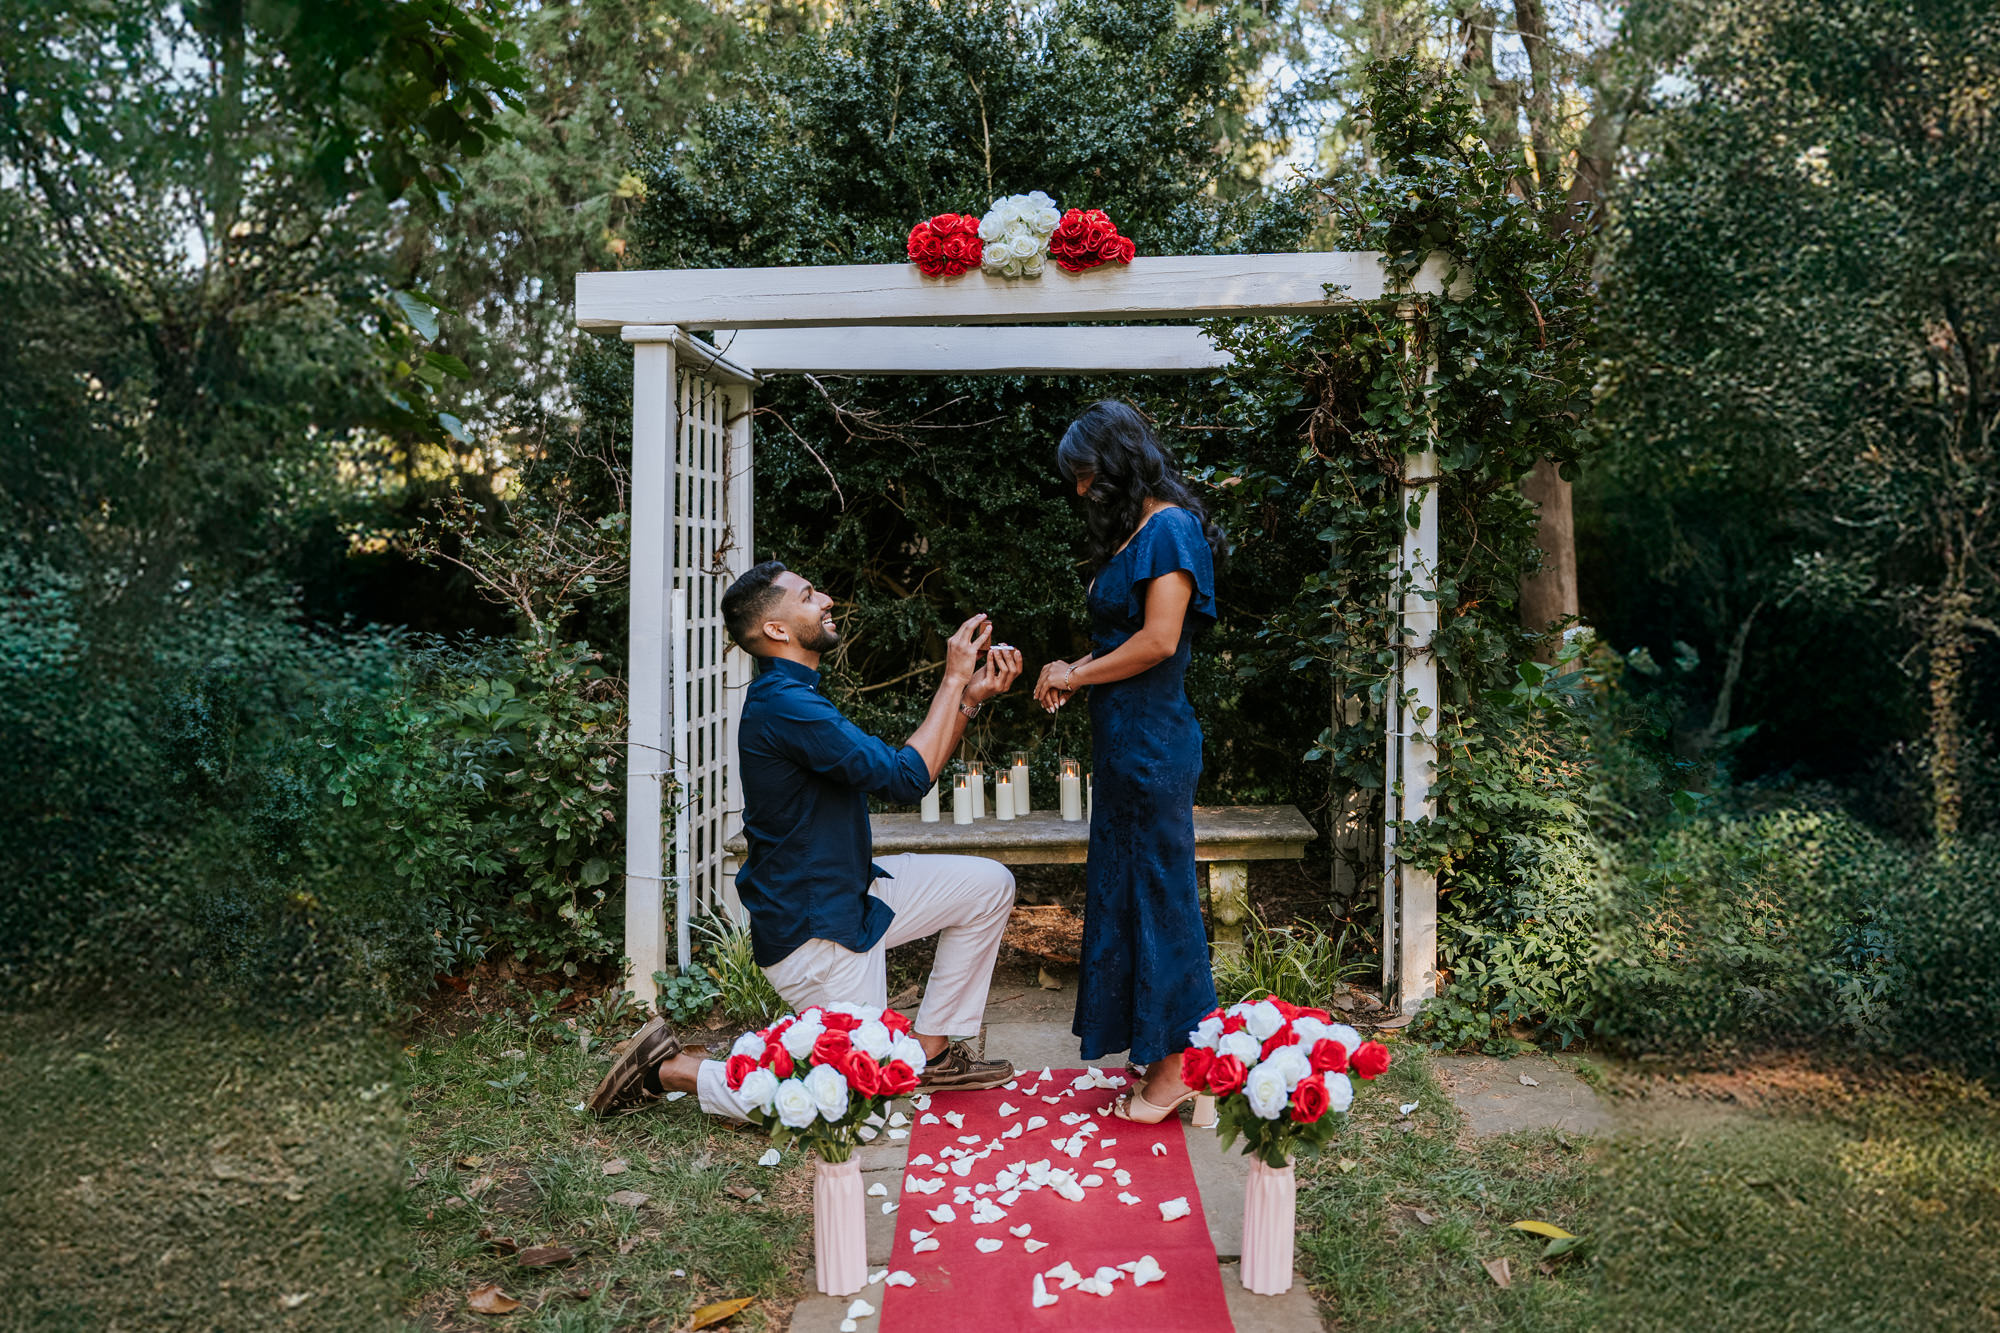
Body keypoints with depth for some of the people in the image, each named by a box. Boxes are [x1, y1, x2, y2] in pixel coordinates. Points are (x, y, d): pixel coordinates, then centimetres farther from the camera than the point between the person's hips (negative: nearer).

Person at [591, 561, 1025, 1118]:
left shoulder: (797, 697, 11)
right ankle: (669, 1069, 5)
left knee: (989, 885, 10)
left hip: (847, 898, 10)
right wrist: (953, 679, -15)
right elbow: (907, 777, -25)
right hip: (811, 928, -10)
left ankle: (931, 1052, 18)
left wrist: (971, 697, 3)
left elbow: (895, 774, 12)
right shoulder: (783, 705, -23)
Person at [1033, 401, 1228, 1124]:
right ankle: (1156, 1057, 25)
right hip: (1123, 735, 10)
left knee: (1158, 890, -2)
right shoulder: (1129, 533, 16)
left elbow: (1159, 641, -20)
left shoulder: (1169, 528, -13)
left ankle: (1174, 1069, 11)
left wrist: (1077, 675, -9)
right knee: (1123, 887, 14)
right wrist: (1076, 670, 2)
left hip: (1151, 736, -10)